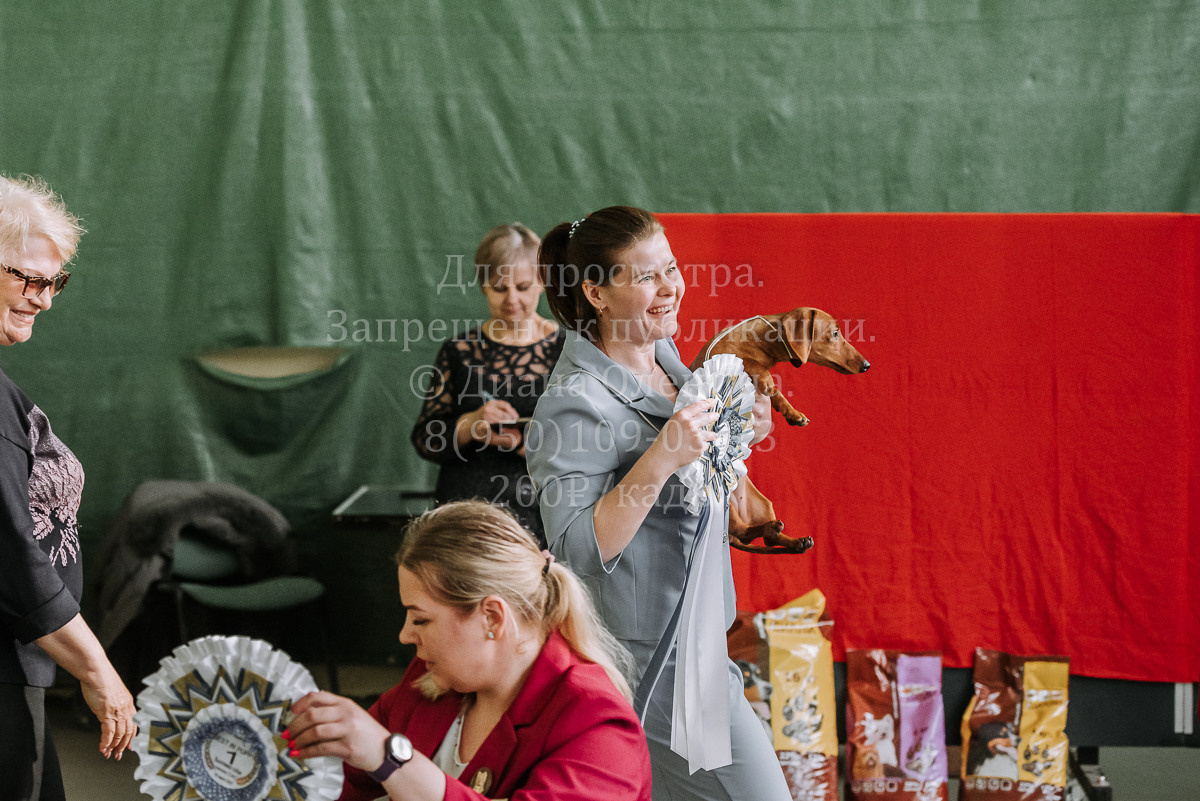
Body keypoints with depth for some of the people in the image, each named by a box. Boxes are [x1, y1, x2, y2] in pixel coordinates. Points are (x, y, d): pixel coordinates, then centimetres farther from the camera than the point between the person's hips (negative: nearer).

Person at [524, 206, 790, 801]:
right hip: (645, 647, -9)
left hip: (690, 628, 9)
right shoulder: (575, 405, -21)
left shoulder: (662, 355, 6)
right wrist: (662, 459, -33)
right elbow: (579, 550, -26)